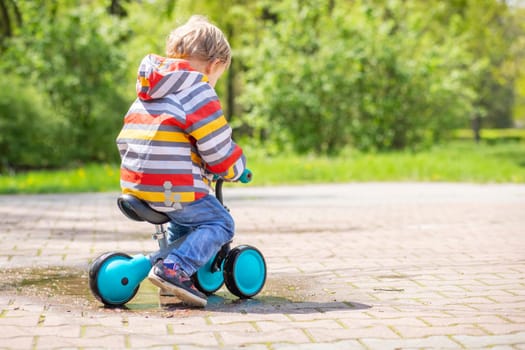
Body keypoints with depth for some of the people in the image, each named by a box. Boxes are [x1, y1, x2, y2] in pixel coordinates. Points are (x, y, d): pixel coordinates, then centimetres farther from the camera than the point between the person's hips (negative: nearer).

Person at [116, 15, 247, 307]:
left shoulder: (146, 96, 18)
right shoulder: (198, 93, -9)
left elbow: (124, 140, 23)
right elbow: (219, 151, -10)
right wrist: (237, 169, 10)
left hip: (134, 185, 9)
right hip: (172, 188, -9)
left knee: (187, 218, 30)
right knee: (218, 223, 1)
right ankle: (175, 269, -18)